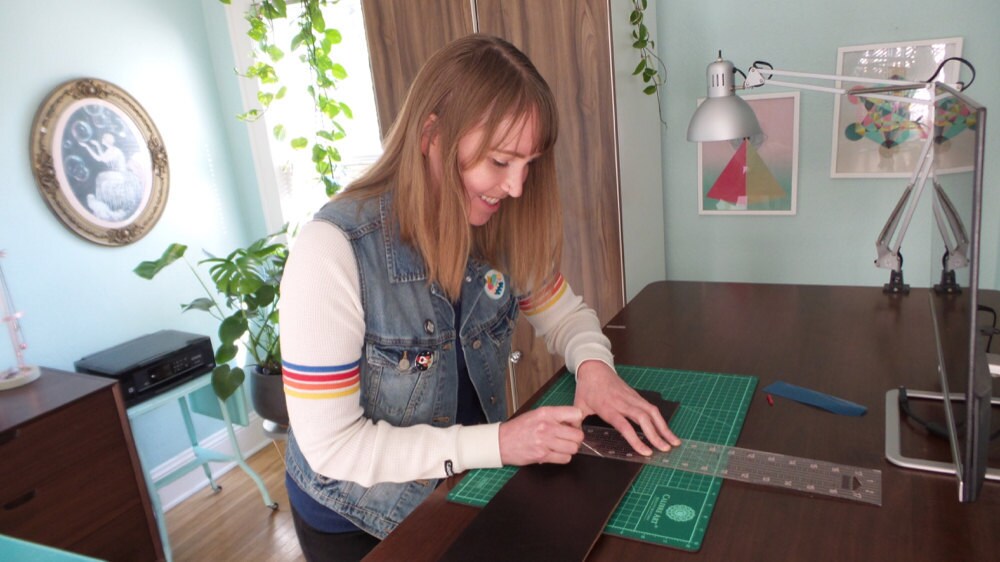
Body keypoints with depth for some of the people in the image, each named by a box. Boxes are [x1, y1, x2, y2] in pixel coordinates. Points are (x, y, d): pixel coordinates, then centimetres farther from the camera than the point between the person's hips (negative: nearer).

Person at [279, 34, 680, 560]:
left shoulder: (499, 227, -15)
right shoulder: (333, 248, -31)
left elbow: (563, 312, 2)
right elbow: (331, 446, -28)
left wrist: (594, 366, -20)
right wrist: (498, 443, -32)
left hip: (464, 490, 5)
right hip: (355, 520, -4)